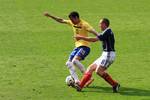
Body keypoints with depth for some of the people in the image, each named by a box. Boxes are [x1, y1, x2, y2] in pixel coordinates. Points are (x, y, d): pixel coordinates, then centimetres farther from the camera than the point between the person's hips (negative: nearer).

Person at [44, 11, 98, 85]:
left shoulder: (84, 24, -13)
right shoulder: (72, 23, 10)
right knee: (69, 63, 3)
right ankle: (76, 81, -2)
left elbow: (93, 31, -25)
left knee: (75, 60, -28)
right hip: (77, 46, 9)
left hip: (84, 46, -9)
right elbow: (61, 20, 19)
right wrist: (50, 16, 18)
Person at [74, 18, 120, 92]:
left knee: (98, 71, -19)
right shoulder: (107, 32, 17)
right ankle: (80, 86, 7)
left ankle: (115, 84, -10)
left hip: (108, 55, -10)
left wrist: (81, 37, -12)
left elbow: (94, 39, -17)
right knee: (91, 68, 8)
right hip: (105, 55, 10)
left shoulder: (107, 32, -14)